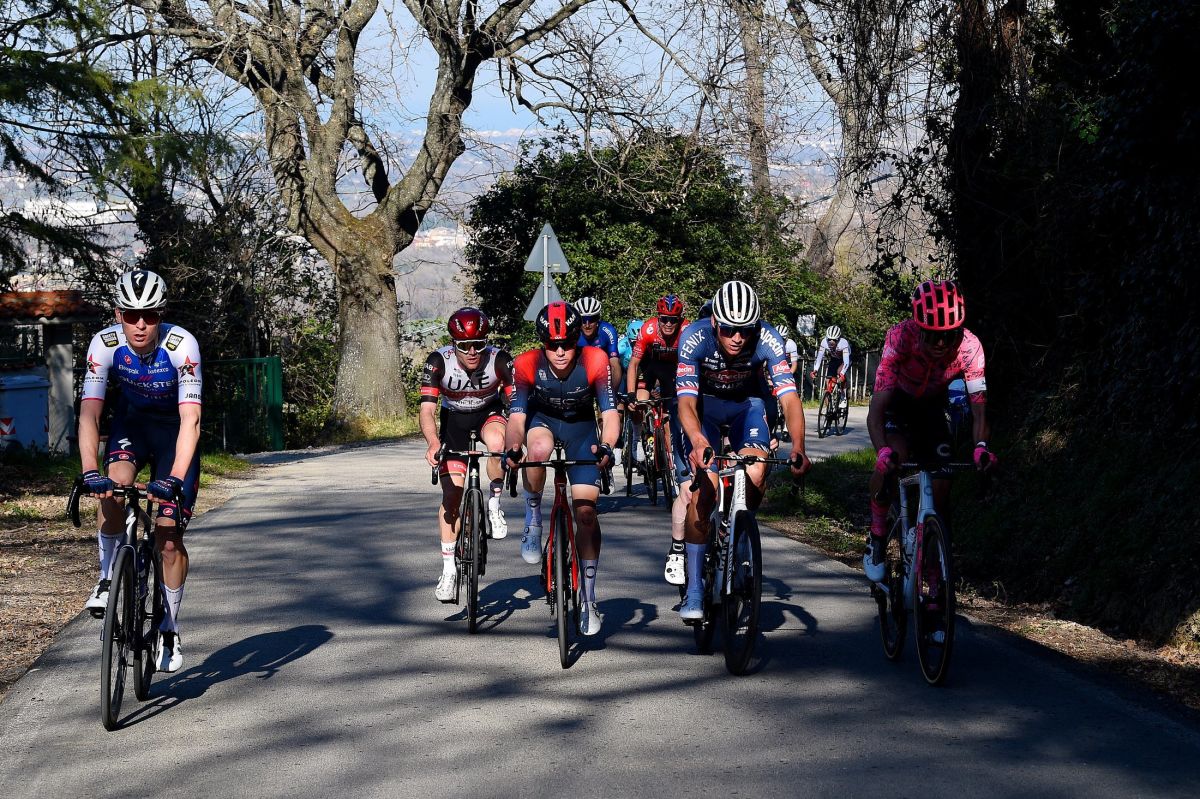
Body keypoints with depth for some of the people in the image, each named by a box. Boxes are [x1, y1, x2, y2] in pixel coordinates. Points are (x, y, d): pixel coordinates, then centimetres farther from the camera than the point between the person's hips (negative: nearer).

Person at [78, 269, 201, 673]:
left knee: (169, 537, -6)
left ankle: (169, 629, 11)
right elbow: (89, 413, -28)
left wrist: (175, 479, -47)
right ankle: (109, 578, -6)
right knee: (112, 492, -30)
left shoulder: (182, 345, -31)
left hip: (173, 431, -2)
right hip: (131, 423, 2)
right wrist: (90, 472, -42)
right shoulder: (105, 343, -24)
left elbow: (190, 420, -36)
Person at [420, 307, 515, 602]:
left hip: (489, 414, -1)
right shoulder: (438, 362, -27)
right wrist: (433, 443, -50)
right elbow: (427, 410, -31)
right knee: (452, 493, -7)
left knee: (497, 443, -37)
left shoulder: (500, 360, -28)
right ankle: (449, 569, 5)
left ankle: (494, 503, -11)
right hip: (454, 420, 1)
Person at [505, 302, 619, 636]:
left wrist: (606, 446, -48)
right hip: (542, 418, 0)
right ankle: (533, 520, -12)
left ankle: (588, 600, 5)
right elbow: (517, 416, -28)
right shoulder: (526, 364, -27)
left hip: (580, 425, 0)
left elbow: (609, 412, -29)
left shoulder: (595, 361, -29)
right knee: (539, 448, -39)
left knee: (586, 511, -8)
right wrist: (513, 448, -49)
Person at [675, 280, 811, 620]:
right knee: (704, 489, -17)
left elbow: (789, 399, -35)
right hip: (704, 403, -1)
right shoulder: (694, 337, -32)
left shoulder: (768, 340, -30)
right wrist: (698, 442, -58)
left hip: (746, 403, 1)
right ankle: (694, 591, -11)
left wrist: (798, 447, -52)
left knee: (756, 473, -25)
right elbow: (686, 402, -38)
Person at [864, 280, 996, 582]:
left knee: (942, 484, -7)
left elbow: (979, 405, -29)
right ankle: (876, 538, -12)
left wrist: (981, 446, -49)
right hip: (897, 401, -3)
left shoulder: (969, 346, -30)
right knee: (892, 457, -31)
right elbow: (877, 406, -41)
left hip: (932, 406, 3)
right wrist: (883, 450, -58)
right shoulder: (901, 337, -36)